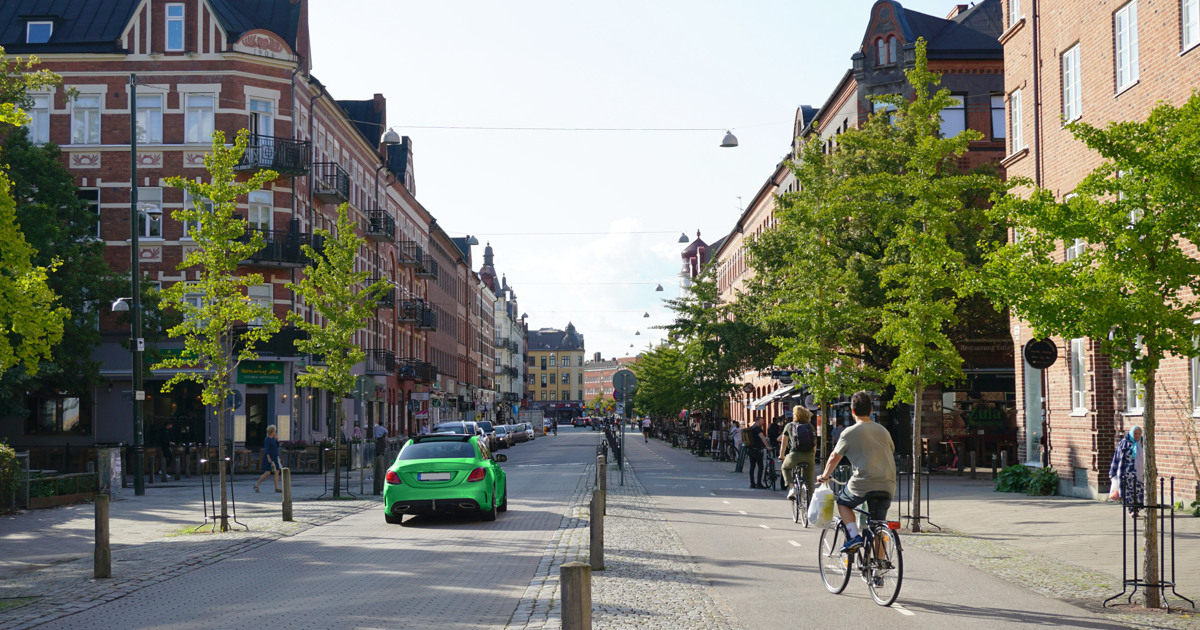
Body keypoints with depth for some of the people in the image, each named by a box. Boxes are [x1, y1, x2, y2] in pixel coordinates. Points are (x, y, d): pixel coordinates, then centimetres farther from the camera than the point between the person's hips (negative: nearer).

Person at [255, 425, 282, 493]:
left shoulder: (273, 438, 13)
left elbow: (277, 446, 17)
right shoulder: (267, 439, -13)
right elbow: (266, 450, -18)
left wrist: (276, 439, 3)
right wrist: (269, 458, -25)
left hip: (274, 458, 9)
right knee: (267, 473, -10)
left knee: (277, 472, 1)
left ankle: (277, 488, 0)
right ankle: (256, 485, 4)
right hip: (269, 458, -9)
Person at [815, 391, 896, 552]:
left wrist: (824, 476, 22)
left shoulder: (850, 432, -1)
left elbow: (834, 457, 5)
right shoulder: (883, 431, 14)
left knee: (842, 501, 23)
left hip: (862, 484, -4)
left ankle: (854, 536, 5)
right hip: (887, 486, 4)